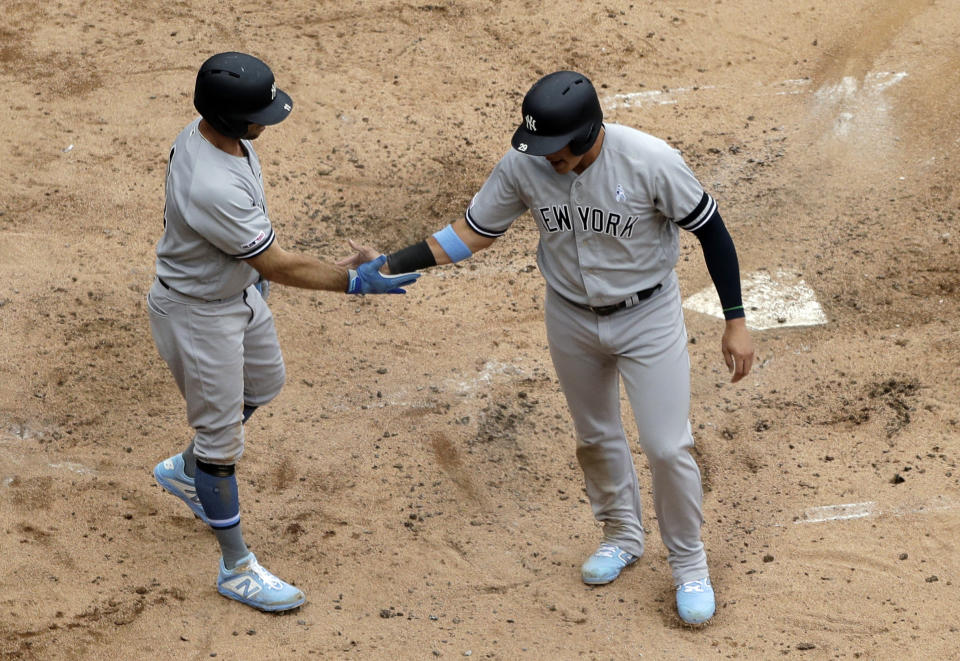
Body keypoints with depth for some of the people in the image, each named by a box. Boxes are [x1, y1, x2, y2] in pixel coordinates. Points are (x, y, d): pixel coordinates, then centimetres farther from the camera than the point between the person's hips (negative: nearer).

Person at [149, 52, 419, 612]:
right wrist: (355, 282, -26)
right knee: (223, 438, 5)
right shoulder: (214, 187, -40)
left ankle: (185, 471, 50)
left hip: (238, 288, 10)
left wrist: (255, 268, 22)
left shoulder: (208, 130, -11)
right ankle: (237, 567, 21)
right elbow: (279, 264, -31)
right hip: (198, 314, -9)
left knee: (265, 383, 28)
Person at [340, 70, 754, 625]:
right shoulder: (524, 166, -18)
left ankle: (689, 562, 22)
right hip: (571, 318, 4)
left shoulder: (651, 162, -28)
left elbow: (712, 231, -16)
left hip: (649, 316, -4)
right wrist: (390, 264, -16)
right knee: (596, 437, 20)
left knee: (667, 447, -3)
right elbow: (474, 231, -6)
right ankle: (623, 536, 45)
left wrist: (736, 322, -13)